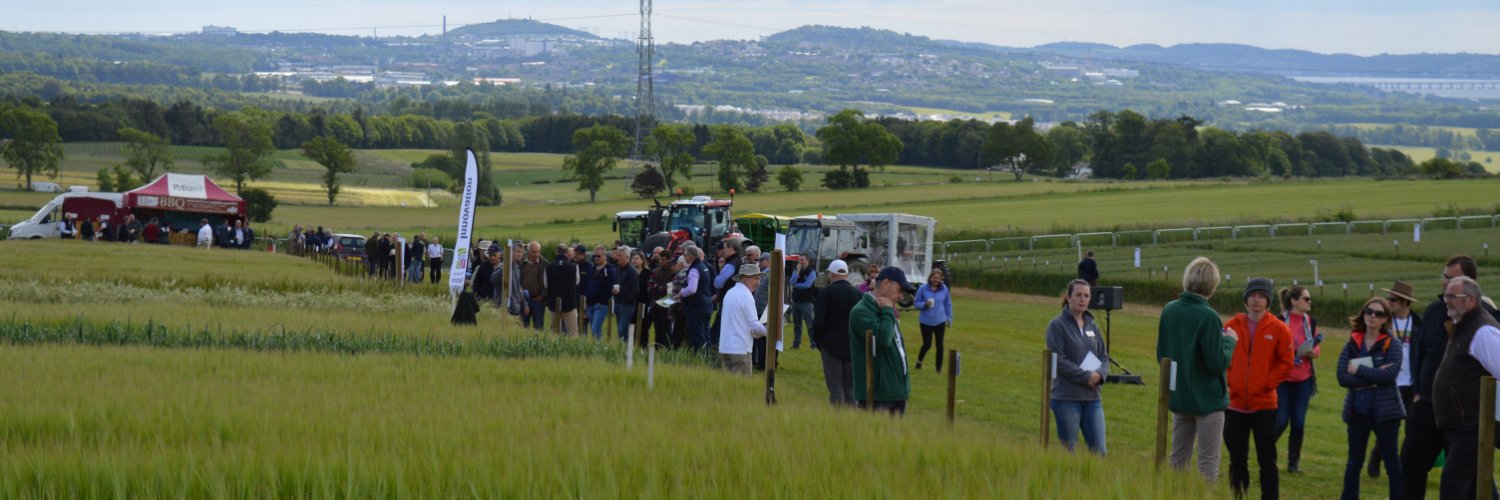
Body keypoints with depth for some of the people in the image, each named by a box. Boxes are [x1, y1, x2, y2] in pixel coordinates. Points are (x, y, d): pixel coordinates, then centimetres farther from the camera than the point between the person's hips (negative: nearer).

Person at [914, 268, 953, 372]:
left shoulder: (944, 289, -3)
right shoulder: (923, 289, -10)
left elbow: (948, 304, 8)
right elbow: (917, 303, -3)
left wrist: (949, 318, 10)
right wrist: (925, 304, -23)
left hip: (940, 321, 2)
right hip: (926, 322, -2)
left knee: (940, 344, 2)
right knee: (927, 344, 2)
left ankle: (939, 367, 15)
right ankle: (919, 361, 31)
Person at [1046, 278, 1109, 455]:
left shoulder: (1092, 326, 13)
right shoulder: (1057, 325, -4)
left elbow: (1104, 358, 14)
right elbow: (1058, 361, -12)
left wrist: (1099, 374, -8)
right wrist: (1086, 376, -15)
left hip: (1092, 398, 5)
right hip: (1066, 398, -5)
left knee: (1099, 450, 0)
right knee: (1068, 451, 1)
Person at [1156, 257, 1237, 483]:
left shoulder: (1169, 311, -1)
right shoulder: (1207, 316, -21)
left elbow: (1161, 354, 8)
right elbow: (1217, 363, -20)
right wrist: (1229, 341, -4)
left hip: (1178, 397, 6)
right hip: (1207, 399, -6)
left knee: (1178, 458, 16)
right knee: (1208, 463, 2)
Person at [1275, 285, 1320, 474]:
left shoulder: (1311, 322, 7)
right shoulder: (1279, 322, -10)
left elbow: (1318, 347, 13)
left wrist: (1313, 352, -10)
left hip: (1303, 379, 4)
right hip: (1282, 378, -4)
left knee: (1299, 422, 3)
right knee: (1281, 421, -6)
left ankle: (1294, 462, 14)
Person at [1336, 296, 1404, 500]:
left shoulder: (1391, 344, -4)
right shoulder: (1352, 344, 4)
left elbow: (1389, 374, -20)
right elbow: (1343, 377, -8)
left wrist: (1359, 371, -14)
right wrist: (1373, 377, -17)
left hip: (1385, 410, -3)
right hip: (1358, 410, 3)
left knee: (1392, 461, 3)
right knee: (1354, 462, 12)